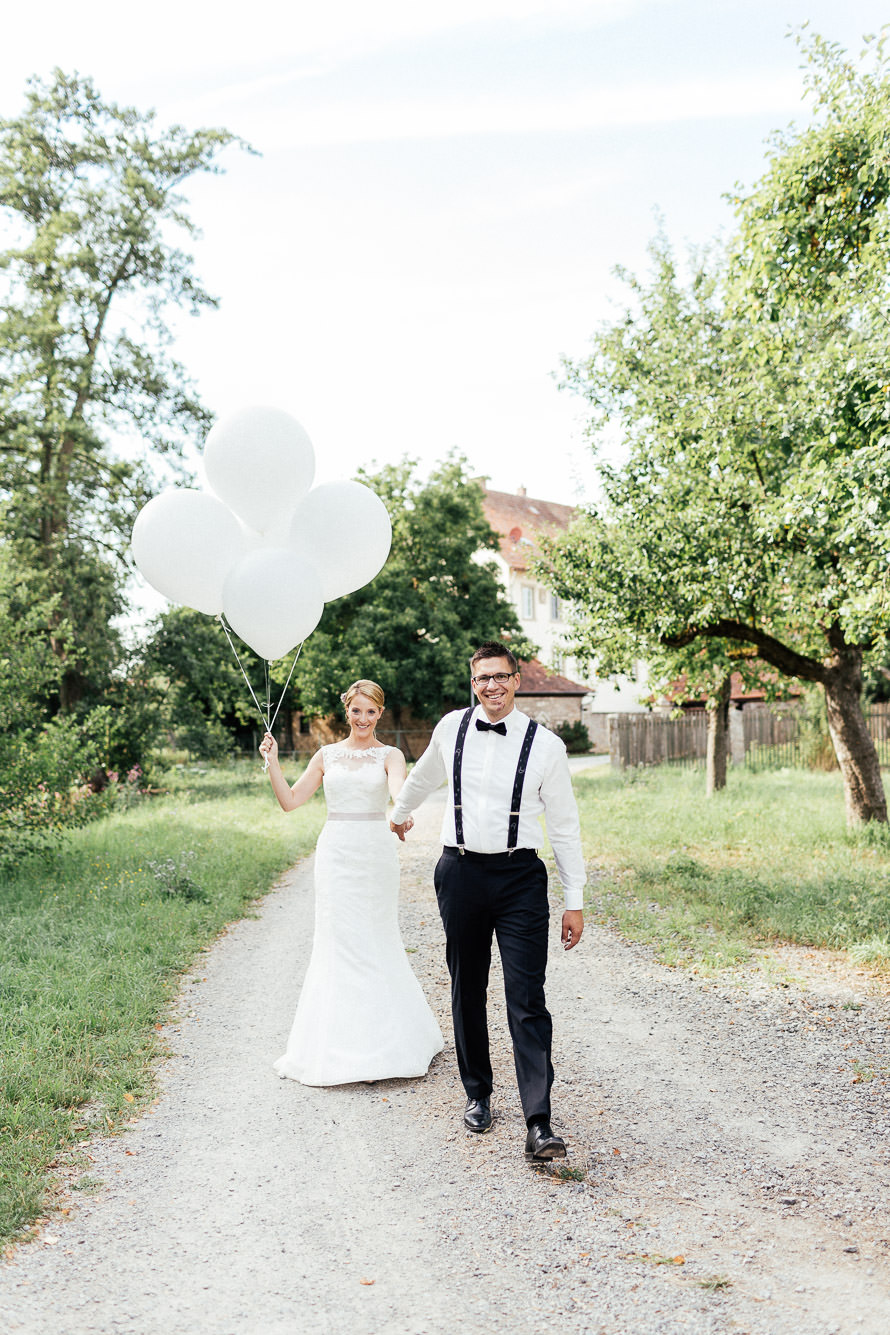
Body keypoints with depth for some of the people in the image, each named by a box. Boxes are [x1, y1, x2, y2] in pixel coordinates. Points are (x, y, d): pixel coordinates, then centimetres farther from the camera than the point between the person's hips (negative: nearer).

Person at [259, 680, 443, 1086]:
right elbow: (290, 801, 7)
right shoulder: (327, 755, 9)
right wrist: (272, 762, -5)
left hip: (376, 854, -2)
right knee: (338, 941, 3)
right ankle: (336, 1043, 14)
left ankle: (386, 1040, 19)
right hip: (335, 852, 2)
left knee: (376, 941, 4)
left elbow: (400, 791, -20)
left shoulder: (390, 756, 2)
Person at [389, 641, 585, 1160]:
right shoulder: (451, 729, 2)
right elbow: (424, 776, 25)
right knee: (467, 992, 12)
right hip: (460, 871, 3)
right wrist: (401, 813, 40)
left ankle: (539, 1124, -7)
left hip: (520, 876, -2)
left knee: (527, 1000, -8)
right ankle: (478, 1094, 30)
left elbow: (565, 825, 0)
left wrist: (575, 901, -1)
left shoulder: (545, 744, -4)